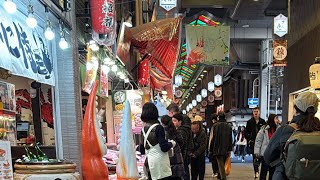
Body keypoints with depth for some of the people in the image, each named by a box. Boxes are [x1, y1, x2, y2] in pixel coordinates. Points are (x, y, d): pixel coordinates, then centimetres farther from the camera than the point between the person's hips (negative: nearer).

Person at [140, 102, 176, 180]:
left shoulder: (143, 129, 3)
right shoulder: (158, 128, -13)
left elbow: (142, 151, 10)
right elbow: (164, 147, -15)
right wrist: (171, 143, 4)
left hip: (149, 162, 6)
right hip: (159, 161, -6)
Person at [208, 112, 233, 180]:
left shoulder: (215, 126, -7)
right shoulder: (228, 127, 5)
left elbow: (212, 138, -6)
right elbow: (230, 139, 7)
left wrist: (210, 149, 2)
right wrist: (229, 149, 13)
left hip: (217, 149, -4)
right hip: (225, 150, 4)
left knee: (221, 165, -3)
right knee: (222, 164, 19)